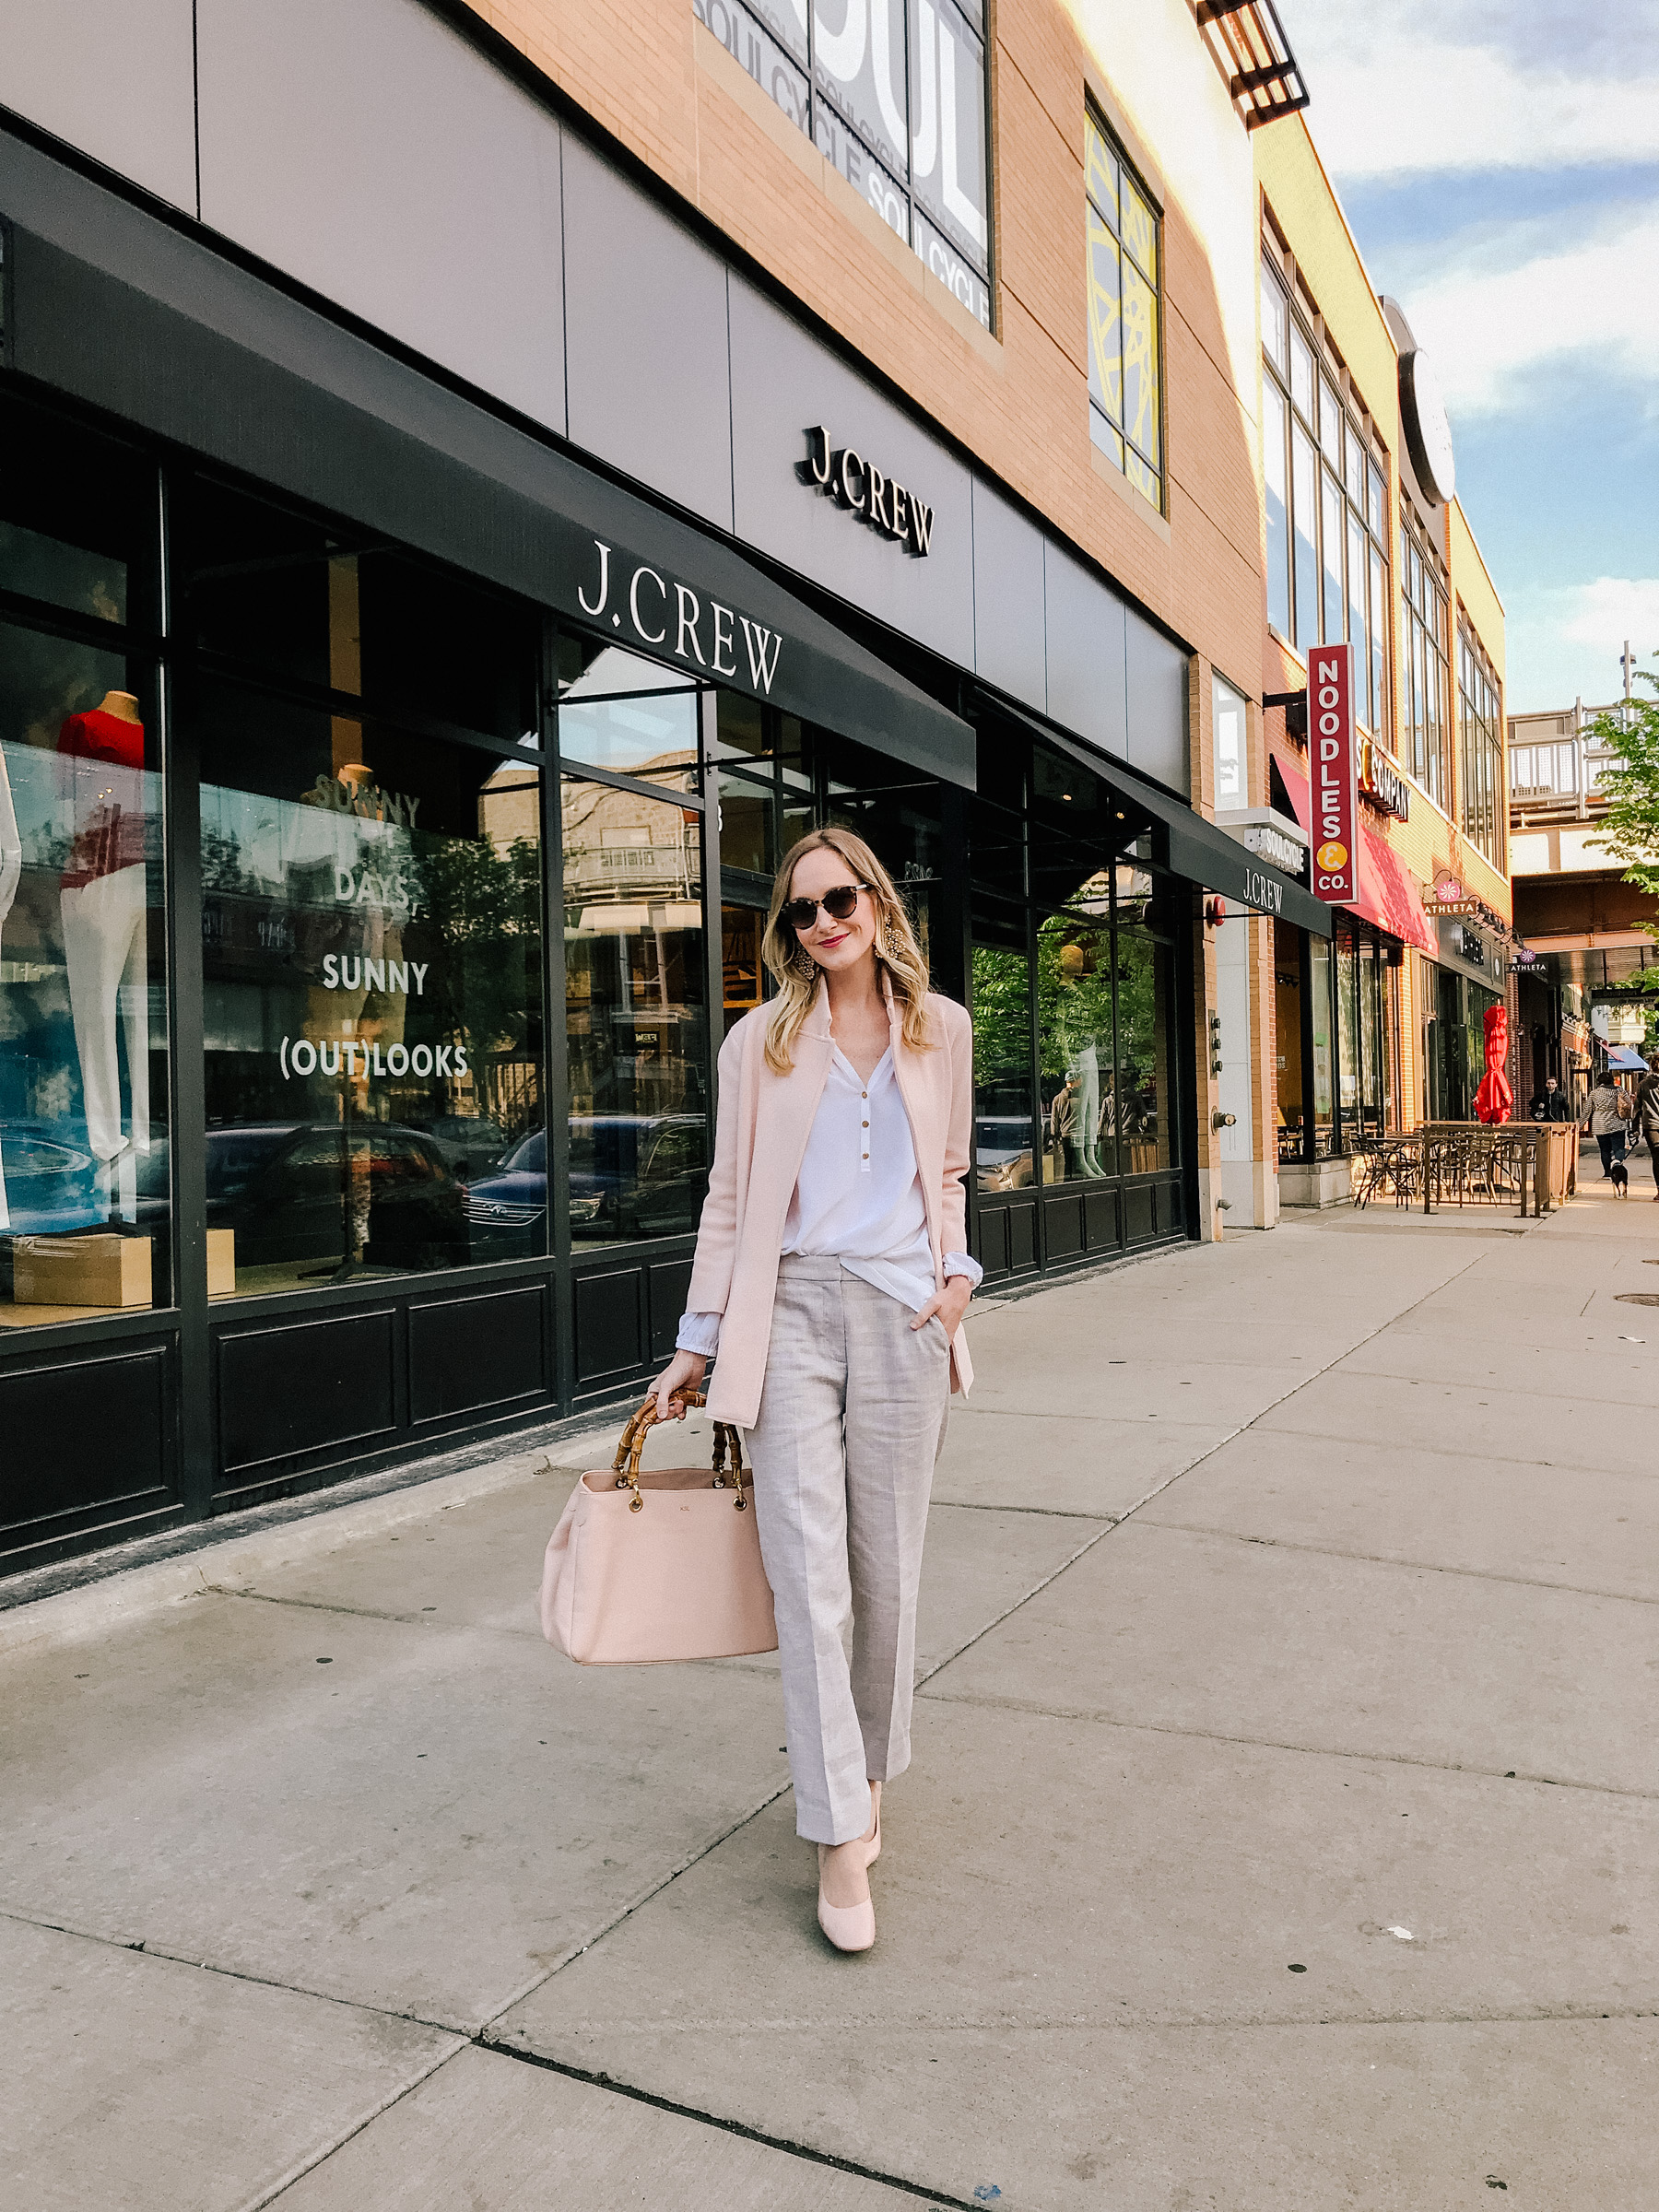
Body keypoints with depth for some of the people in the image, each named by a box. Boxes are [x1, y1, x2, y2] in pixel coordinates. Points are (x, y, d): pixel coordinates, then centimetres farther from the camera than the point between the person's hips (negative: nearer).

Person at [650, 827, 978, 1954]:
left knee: (888, 1572, 9)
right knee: (809, 1575, -5)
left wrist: (958, 1271, 4)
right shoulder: (761, 1040, 5)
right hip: (791, 1311, -1)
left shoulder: (942, 1028, 10)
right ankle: (840, 1839, 4)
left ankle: (870, 1779, 31)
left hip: (903, 1313, 2)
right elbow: (731, 1195, 7)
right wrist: (698, 1341, 6)